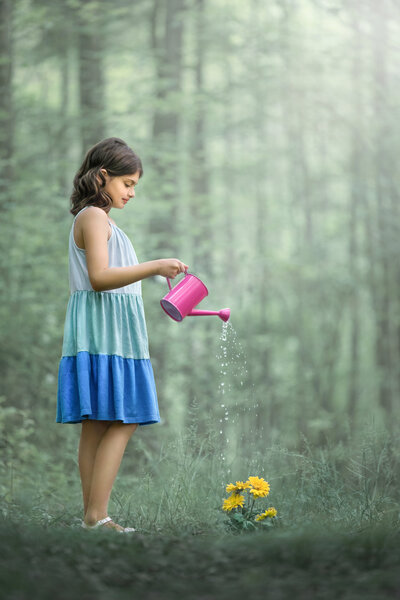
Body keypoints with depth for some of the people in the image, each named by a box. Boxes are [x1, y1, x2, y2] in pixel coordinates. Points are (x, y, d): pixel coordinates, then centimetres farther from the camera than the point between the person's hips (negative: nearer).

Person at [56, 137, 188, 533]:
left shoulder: (96, 218, 23)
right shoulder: (94, 216, -8)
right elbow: (99, 277, -19)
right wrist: (155, 267, -27)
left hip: (109, 333, 10)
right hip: (103, 332, -10)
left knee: (97, 425, 5)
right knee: (122, 422, -14)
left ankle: (92, 515, 4)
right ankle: (96, 515, -16)